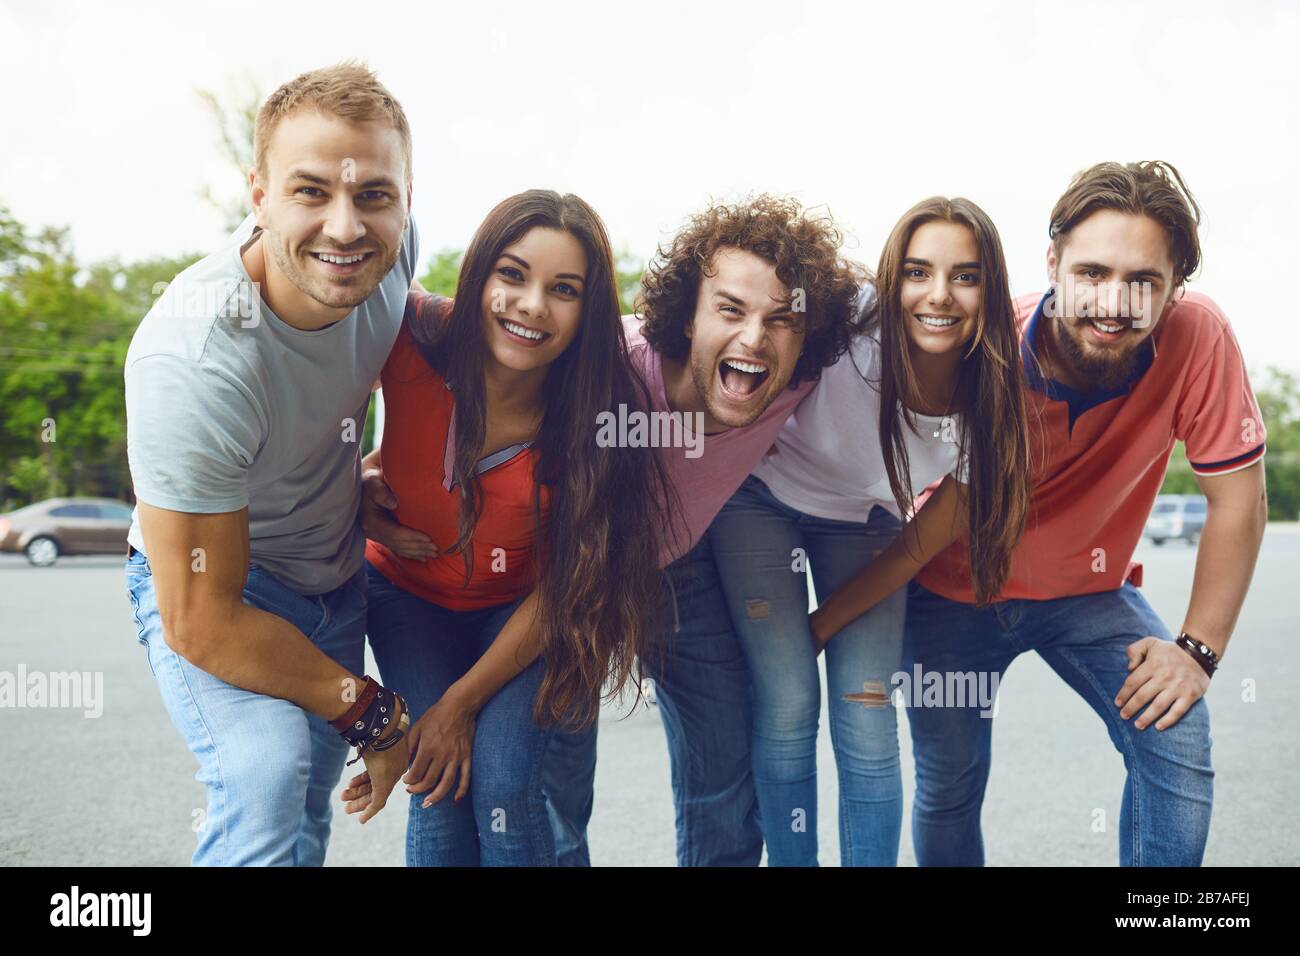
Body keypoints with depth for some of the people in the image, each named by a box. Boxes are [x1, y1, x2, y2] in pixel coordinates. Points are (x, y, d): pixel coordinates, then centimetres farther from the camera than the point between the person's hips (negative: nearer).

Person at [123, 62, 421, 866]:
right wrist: (372, 714, -17)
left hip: (335, 575, 6)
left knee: (308, 802, 14)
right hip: (208, 581, -6)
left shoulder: (388, 245, -20)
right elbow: (200, 624, -27)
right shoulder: (191, 368, -36)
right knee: (267, 776, -30)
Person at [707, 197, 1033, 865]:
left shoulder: (991, 409, -21)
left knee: (866, 720, -9)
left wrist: (817, 630, -9)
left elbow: (919, 547, -11)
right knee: (788, 704, -13)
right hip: (762, 499, -2)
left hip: (864, 522, 2)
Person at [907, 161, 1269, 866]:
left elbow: (1236, 496, -16)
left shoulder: (1197, 338, -25)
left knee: (1177, 741, -17)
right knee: (947, 790, 5)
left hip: (1088, 589, 1)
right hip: (954, 589, -1)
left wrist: (1199, 647, -18)